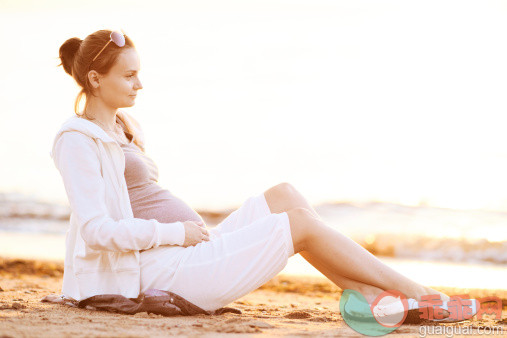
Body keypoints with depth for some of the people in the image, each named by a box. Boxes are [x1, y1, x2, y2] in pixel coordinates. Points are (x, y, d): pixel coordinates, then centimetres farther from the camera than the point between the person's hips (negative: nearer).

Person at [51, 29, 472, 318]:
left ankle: (369, 294, -9)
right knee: (301, 223, -10)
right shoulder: (78, 141, -10)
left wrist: (198, 231, 11)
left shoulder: (120, 128, 19)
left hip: (185, 254, 9)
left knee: (283, 195, 0)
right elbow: (97, 230, -21)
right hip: (167, 267, -9)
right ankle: (416, 293, -2)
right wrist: (177, 231, -15)